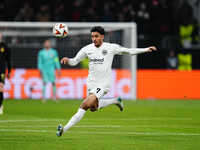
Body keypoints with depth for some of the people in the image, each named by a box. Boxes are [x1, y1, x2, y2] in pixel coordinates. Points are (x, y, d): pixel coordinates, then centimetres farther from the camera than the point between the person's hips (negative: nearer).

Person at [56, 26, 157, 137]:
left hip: (103, 84, -5)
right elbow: (74, 61, 6)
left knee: (85, 105, -20)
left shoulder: (111, 47, -8)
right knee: (93, 108, 18)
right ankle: (115, 101, 39)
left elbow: (129, 51, 4)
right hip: (91, 83, 5)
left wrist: (146, 49, 1)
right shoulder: (87, 49, -1)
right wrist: (67, 60, -17)